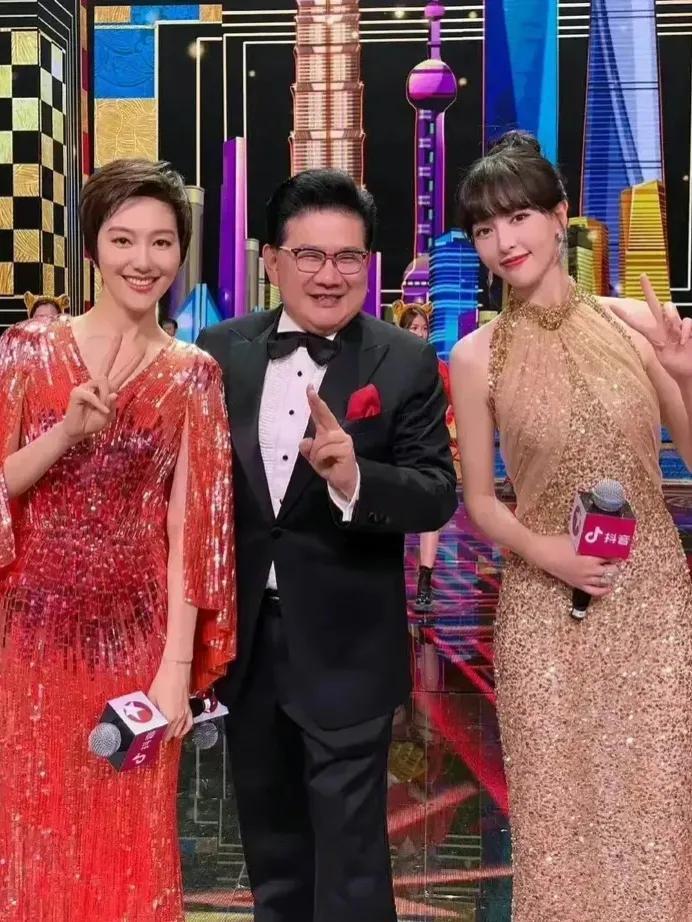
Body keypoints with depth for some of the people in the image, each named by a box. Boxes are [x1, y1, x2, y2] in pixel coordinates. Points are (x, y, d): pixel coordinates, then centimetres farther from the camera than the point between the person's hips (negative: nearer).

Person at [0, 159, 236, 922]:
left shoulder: (192, 375, 1)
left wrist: (177, 666, -7)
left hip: (135, 642, 0)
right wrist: (67, 432, -17)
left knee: (129, 844, 10)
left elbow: (190, 528, -3)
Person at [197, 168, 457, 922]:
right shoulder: (221, 351, -1)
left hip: (345, 645, -4)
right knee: (268, 831, 24)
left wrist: (354, 479, -32)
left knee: (349, 847, 6)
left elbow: (438, 494, -15)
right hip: (244, 634, 4)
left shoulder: (406, 364, -9)